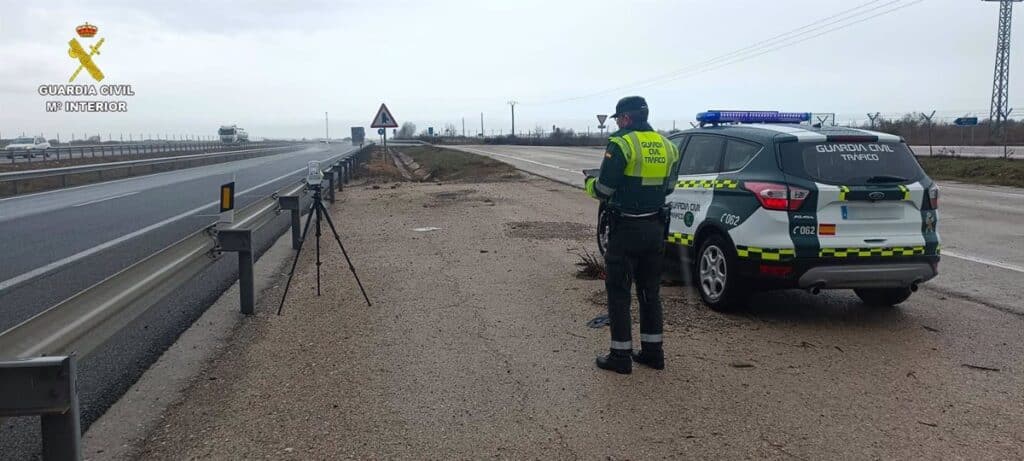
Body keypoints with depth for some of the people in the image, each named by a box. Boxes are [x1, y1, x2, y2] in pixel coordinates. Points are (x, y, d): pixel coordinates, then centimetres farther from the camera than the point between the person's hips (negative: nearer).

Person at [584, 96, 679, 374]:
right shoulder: (667, 146, 8)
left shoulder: (621, 144, -13)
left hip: (626, 229, -6)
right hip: (656, 227, 7)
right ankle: (652, 351, 23)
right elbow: (667, 187, 15)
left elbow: (604, 190, -15)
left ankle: (621, 355, 8)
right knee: (650, 290, 17)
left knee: (618, 292, 4)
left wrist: (589, 183, 7)